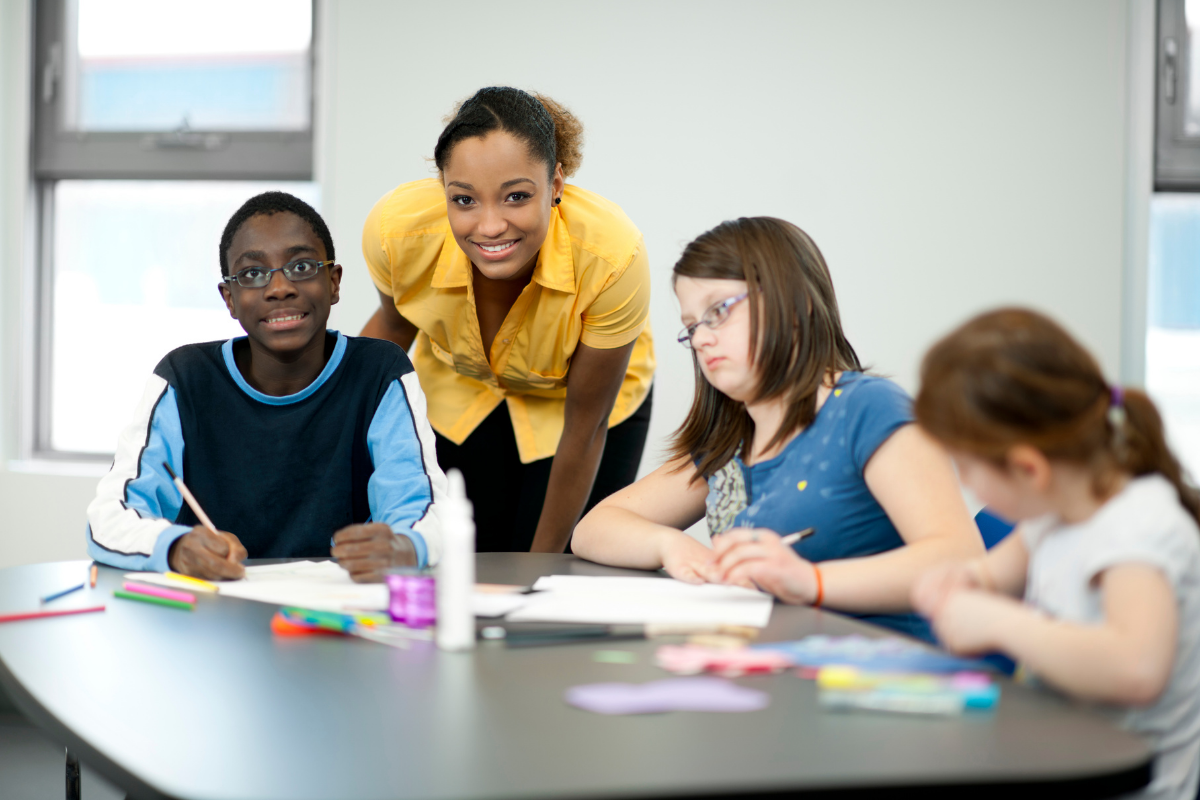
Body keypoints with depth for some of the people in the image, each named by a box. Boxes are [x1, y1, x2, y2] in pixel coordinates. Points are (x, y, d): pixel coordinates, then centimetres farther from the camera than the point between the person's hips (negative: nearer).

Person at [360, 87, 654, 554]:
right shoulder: (397, 229, -33)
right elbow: (395, 325, -6)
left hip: (583, 396, -2)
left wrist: (543, 564, -14)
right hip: (465, 392, 2)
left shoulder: (613, 257, -39)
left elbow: (584, 430, -24)